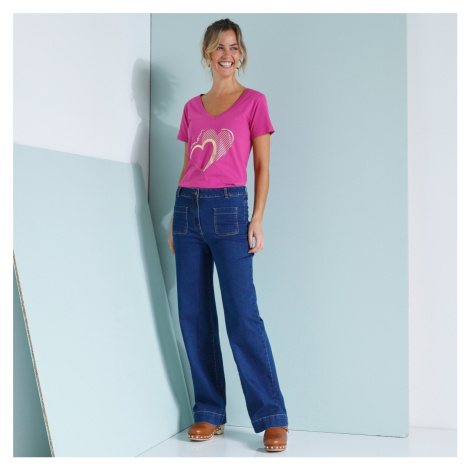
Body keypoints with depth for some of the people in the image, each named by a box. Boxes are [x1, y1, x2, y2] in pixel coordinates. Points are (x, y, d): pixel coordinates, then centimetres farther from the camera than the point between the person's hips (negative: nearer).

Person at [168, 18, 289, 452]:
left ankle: (272, 419, -1)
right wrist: (176, 220, 12)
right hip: (188, 206, 5)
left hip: (228, 209, -5)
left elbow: (262, 167, 2)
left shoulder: (253, 102, 4)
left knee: (243, 316, -9)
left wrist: (257, 220, -8)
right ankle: (209, 413, 14)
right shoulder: (192, 107, 16)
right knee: (193, 315, 3)